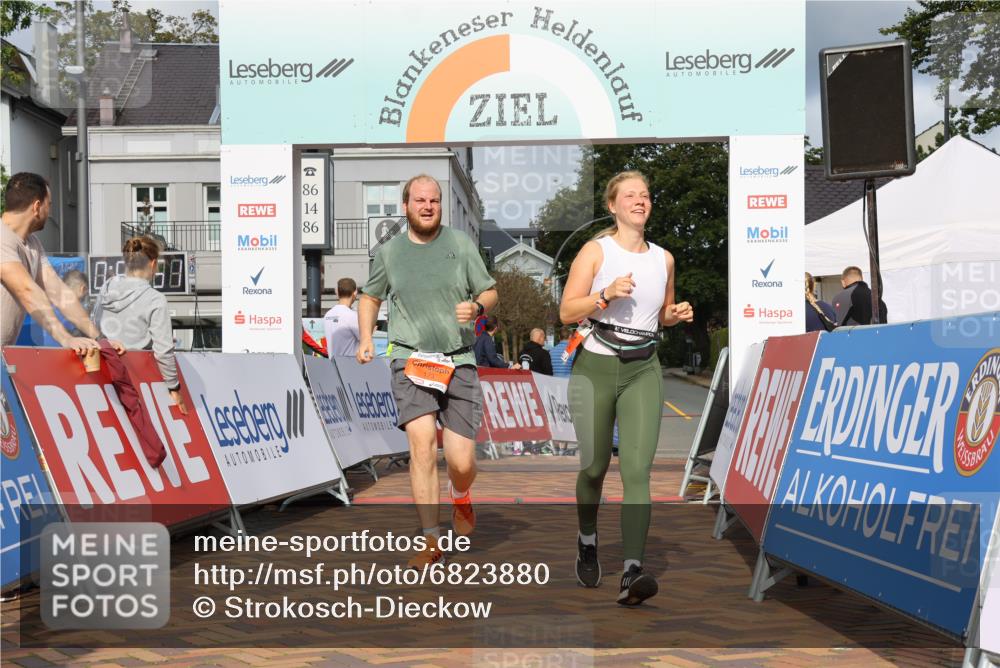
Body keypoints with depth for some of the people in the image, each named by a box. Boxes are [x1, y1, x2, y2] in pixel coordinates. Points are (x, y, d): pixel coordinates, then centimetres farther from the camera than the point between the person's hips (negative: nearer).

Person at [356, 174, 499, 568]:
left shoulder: (461, 245, 6)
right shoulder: (389, 252, 8)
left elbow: (490, 292, 11)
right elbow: (370, 297, 22)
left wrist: (477, 307, -12)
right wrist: (366, 339, 6)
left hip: (459, 361, 1)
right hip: (411, 359, 0)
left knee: (461, 463, -3)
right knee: (422, 444, -20)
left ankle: (460, 497, 36)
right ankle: (431, 542, -11)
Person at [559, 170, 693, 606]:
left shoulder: (663, 258, 11)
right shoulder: (596, 251, -1)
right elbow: (566, 312, -7)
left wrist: (676, 315, 2)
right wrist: (607, 294, -21)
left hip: (643, 371, 2)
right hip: (595, 369, -2)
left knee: (637, 470, -12)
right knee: (595, 467, 9)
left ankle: (632, 574, -17)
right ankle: (588, 542, 38)